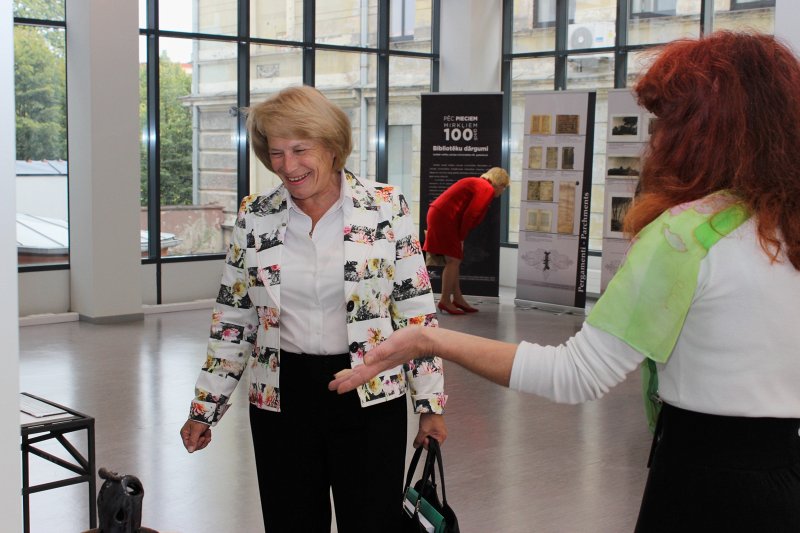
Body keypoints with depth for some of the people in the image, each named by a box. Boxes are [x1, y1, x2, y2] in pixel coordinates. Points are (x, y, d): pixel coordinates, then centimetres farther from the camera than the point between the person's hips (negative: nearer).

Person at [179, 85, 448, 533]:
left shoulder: (387, 208, -6)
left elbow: (416, 310, -2)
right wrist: (206, 407, 7)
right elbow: (233, 319, 8)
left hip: (370, 396, -2)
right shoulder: (255, 218, 1)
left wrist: (431, 402, -2)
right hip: (281, 399, 2)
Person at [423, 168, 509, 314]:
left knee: (454, 260, 13)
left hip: (438, 214, 10)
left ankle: (457, 298, 18)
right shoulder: (487, 189, -8)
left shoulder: (477, 184, 22)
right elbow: (470, 215, -15)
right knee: (454, 260, -6)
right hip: (444, 218, -10)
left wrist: (460, 236, 13)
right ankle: (445, 301, -3)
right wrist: (461, 237, -4)